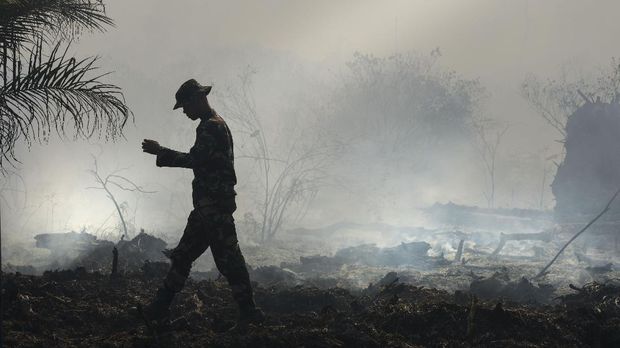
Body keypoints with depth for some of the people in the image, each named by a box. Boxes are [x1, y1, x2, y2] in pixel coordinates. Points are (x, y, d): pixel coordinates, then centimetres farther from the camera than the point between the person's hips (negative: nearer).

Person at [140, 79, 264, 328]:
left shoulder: (212, 126, -13)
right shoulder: (214, 125, 21)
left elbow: (195, 159, -22)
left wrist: (160, 152, -16)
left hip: (214, 205, -11)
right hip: (208, 206, 11)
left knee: (228, 257, -9)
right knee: (183, 254, 12)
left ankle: (249, 312, -5)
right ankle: (160, 307, 16)